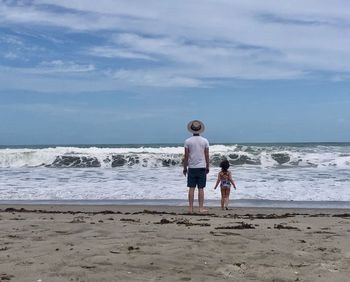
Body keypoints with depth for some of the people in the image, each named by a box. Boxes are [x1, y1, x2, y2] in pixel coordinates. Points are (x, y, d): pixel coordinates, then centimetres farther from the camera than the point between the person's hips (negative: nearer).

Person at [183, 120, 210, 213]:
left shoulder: (188, 141, -3)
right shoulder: (205, 141, 0)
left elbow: (186, 156, -2)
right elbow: (207, 156, 2)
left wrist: (185, 168, 6)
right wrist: (207, 167, 12)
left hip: (192, 168, 0)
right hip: (202, 167, 0)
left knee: (191, 188, 4)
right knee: (201, 189, 3)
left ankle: (190, 208, 6)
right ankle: (201, 208, 5)